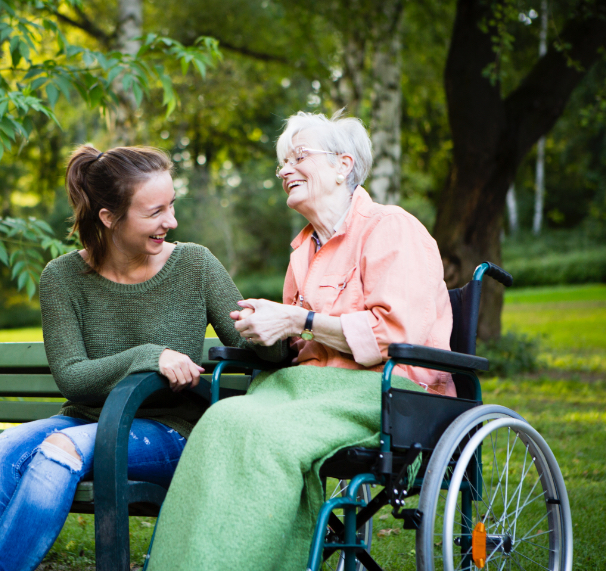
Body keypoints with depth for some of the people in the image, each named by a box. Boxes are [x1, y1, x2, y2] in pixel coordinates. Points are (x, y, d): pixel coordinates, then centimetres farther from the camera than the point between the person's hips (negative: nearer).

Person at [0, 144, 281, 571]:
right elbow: (70, 377, -10)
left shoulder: (195, 265, -2)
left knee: (62, 449, -31)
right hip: (87, 420, 2)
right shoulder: (63, 278, -2)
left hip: (171, 429, -2)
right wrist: (150, 356, -24)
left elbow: (251, 348, -1)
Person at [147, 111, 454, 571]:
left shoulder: (391, 229, -1)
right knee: (225, 419, -27)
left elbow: (397, 332, -14)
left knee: (266, 434, -34)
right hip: (311, 379, 7)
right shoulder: (305, 247, 24)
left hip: (386, 389, -6)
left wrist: (298, 320, -12)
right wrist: (267, 323, 9)